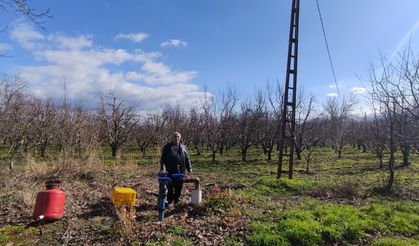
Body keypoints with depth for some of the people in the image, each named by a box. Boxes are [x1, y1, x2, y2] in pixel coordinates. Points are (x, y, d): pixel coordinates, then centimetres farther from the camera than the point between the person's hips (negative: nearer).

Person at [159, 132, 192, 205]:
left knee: (178, 188, 9)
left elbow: (187, 159, 12)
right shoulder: (167, 147, 3)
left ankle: (176, 202, 25)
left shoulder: (183, 148, 10)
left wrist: (189, 169, 7)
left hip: (180, 172, 2)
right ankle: (169, 201, 21)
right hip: (169, 172, -2)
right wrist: (163, 168, -14)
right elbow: (163, 159, -1)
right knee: (170, 188, 4)